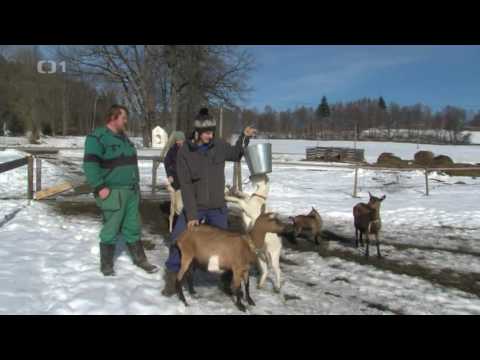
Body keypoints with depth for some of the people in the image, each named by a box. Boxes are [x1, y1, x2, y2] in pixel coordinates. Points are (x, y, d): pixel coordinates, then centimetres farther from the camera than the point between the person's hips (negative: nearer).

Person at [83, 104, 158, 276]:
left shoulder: (123, 137, 16)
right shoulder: (98, 137, -11)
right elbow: (89, 164, -18)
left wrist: (136, 184, 21)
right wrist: (100, 187, -22)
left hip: (131, 191, 8)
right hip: (113, 193, -7)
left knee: (132, 228, 15)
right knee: (111, 230, 1)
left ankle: (139, 259, 26)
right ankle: (106, 265, 15)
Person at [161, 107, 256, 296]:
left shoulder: (219, 145, -7)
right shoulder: (185, 152, -14)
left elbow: (236, 154, 15)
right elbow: (185, 185, -15)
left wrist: (245, 137, -1)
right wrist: (191, 214, -19)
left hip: (218, 206, 2)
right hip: (194, 206, -2)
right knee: (178, 240, -4)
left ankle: (228, 275, 31)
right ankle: (172, 277, 15)